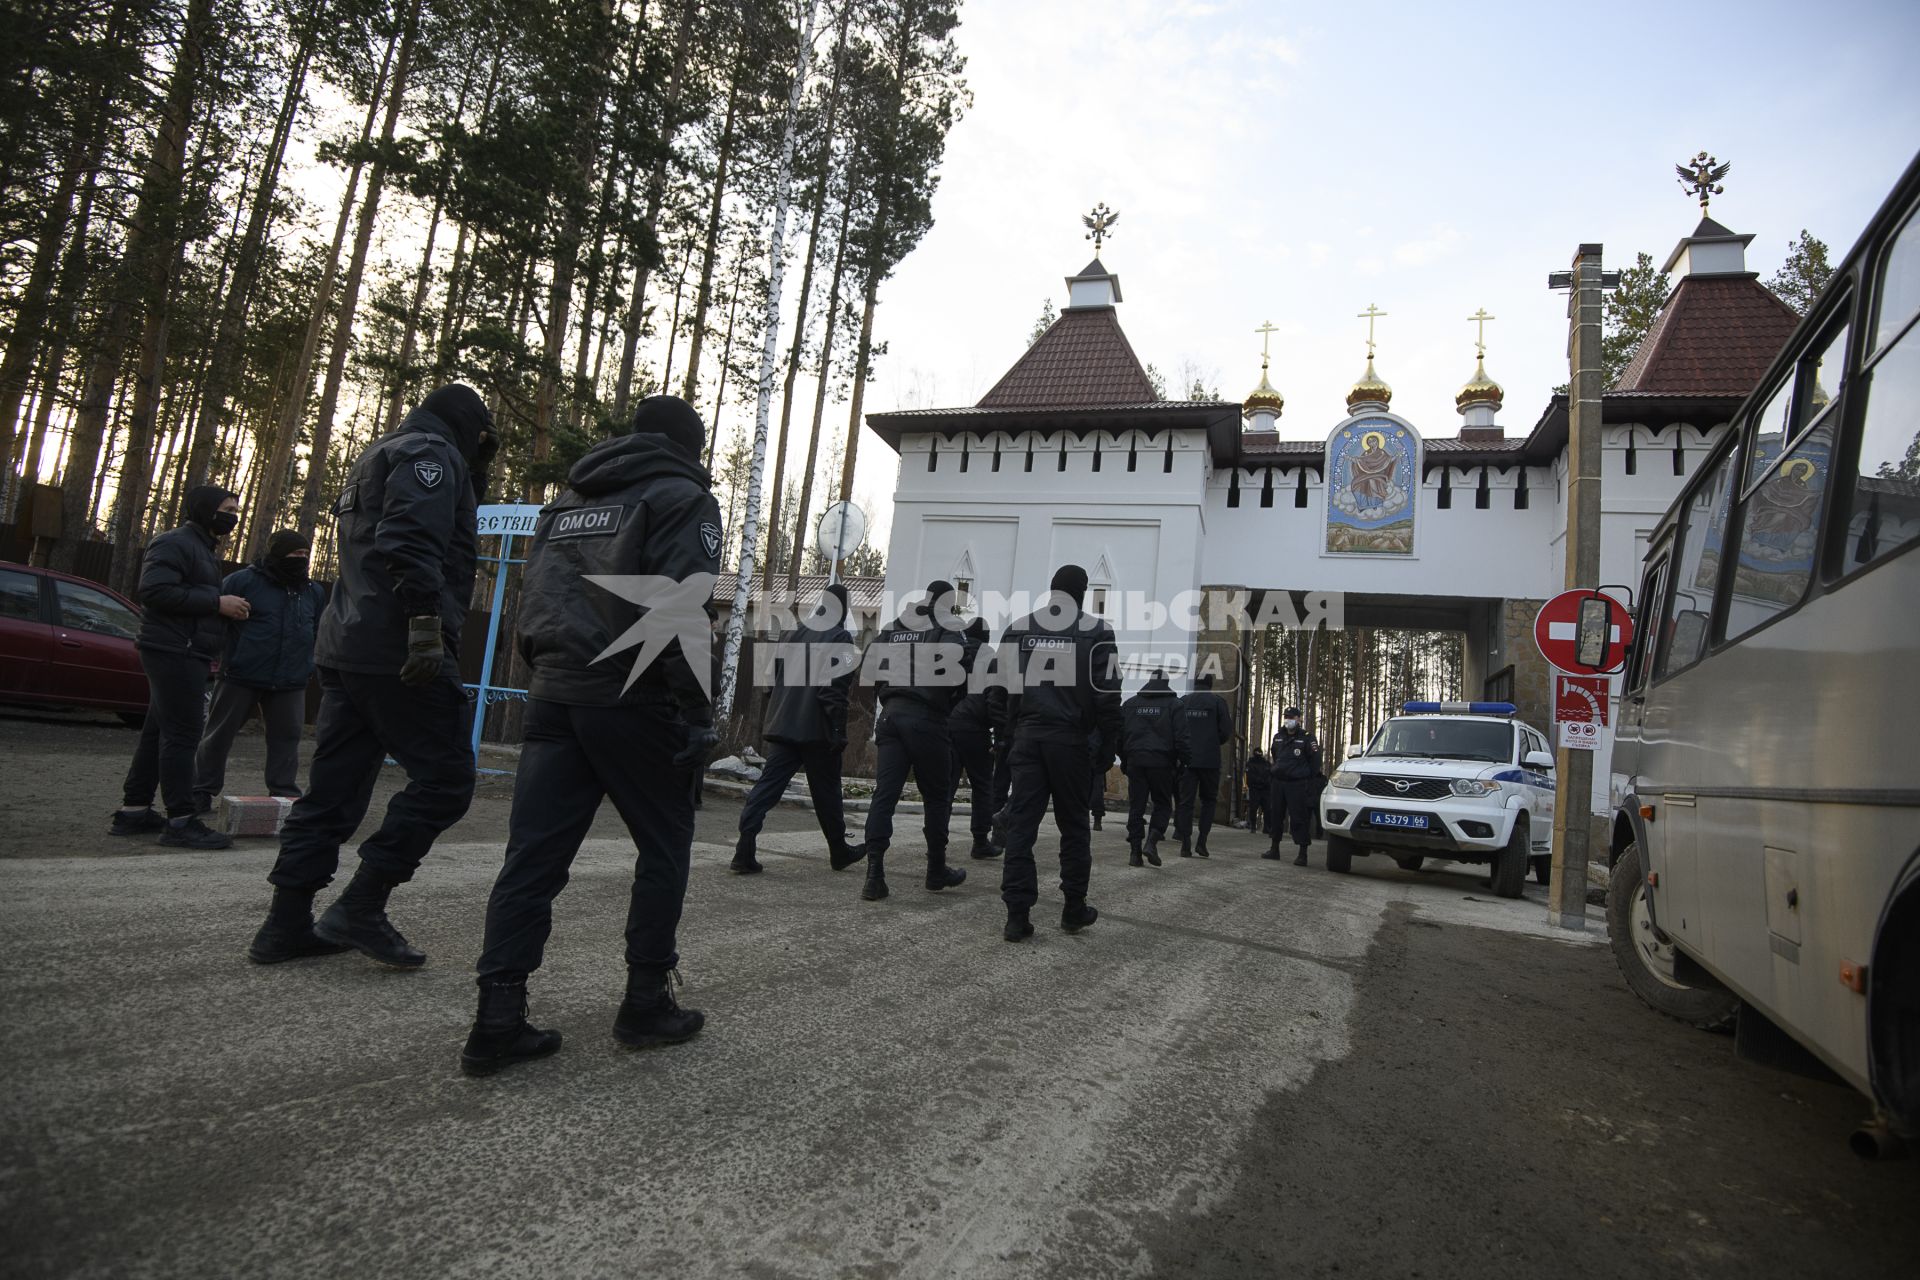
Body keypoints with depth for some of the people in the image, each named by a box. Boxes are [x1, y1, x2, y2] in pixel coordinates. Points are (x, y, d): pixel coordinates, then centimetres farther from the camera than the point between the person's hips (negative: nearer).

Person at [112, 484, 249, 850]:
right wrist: (217, 602, -20)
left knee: (158, 733, 13)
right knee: (181, 734, -10)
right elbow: (155, 590, -21)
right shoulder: (175, 543, -9)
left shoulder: (202, 549, 23)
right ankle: (181, 821, -9)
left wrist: (227, 607, 10)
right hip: (175, 653, -10)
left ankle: (133, 811, 19)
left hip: (186, 656, 10)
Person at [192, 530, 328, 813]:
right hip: (240, 676, -3)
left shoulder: (314, 591, 9)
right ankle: (201, 792, 19)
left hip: (290, 683, 3)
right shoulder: (243, 580, -5)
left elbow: (319, 633, 18)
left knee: (286, 738, 5)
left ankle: (284, 793, 13)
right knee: (219, 734, 8)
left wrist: (311, 666, 11)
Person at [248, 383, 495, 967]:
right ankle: (361, 907, -5)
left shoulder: (376, 459, 27)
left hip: (344, 650, 10)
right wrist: (427, 620, -26)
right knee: (445, 777, -5)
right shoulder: (431, 454, -4)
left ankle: (287, 923, 16)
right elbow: (410, 542, -20)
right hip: (397, 653, -10)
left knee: (333, 789, 11)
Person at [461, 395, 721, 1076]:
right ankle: (646, 1002, 13)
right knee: (664, 846, 8)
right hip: (634, 702, -6)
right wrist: (696, 715, -12)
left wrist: (548, 679, 18)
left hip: (553, 696, 6)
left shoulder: (568, 500, 21)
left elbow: (532, 604, 19)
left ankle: (498, 1018, 4)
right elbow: (685, 613, -13)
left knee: (534, 853, 5)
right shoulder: (683, 498, -1)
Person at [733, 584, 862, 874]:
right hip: (817, 730, -5)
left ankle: (744, 852, -11)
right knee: (826, 792, 8)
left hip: (782, 727, 5)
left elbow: (773, 679, 16)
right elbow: (834, 687, -16)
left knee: (767, 785, 0)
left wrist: (767, 720, 21)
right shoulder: (840, 638, -6)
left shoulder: (793, 634, 14)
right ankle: (839, 852, 23)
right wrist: (839, 731, -15)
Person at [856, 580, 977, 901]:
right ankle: (937, 872, 19)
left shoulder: (891, 628, 17)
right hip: (927, 719, -5)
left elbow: (870, 666, 16)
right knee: (937, 797, 10)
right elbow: (967, 669, -13)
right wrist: (952, 700, 3)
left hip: (891, 715, 5)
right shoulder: (949, 630, -2)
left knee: (884, 794, 1)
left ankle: (874, 875, -7)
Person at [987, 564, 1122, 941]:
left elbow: (997, 691, 7)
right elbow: (1107, 695, -5)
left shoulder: (1017, 629, 9)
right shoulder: (1095, 632, -1)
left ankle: (1017, 916, -1)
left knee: (1021, 824, 2)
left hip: (1027, 737, 2)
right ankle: (1074, 909, 19)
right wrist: (1108, 744, 2)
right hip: (1071, 739, -2)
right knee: (1073, 825, 11)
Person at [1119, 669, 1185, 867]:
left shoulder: (1129, 704, 12)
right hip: (1161, 761, -3)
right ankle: (1152, 841, -10)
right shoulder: (1173, 704, 2)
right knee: (1162, 804, 9)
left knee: (1136, 806, 6)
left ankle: (1135, 851, 2)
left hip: (1135, 760, 3)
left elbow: (1119, 733, 11)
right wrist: (1180, 760, 5)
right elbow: (1181, 736, -5)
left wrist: (1124, 758, 18)